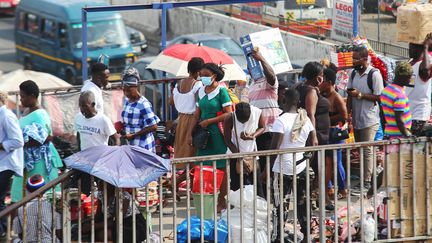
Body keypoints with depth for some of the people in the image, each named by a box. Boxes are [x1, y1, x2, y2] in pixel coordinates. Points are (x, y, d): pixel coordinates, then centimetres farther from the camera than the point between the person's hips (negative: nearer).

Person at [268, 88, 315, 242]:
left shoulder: (281, 121, -14)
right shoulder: (306, 120, 2)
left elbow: (274, 148, -16)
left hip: (283, 170, -5)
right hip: (301, 168, 5)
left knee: (281, 206, -1)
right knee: (302, 204, 15)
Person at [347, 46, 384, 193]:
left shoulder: (374, 74, -11)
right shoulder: (354, 74, 11)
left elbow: (379, 97, -14)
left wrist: (360, 95, -18)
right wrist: (347, 112, 4)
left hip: (369, 120, -7)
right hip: (357, 119, 7)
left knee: (367, 151, -9)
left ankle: (366, 183, -8)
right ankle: (362, 180, 17)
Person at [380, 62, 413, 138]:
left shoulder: (386, 90, 10)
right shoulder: (399, 95, -18)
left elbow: (382, 114, 17)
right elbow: (399, 120, -21)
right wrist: (408, 135, -16)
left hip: (388, 134, 9)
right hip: (399, 136, -9)